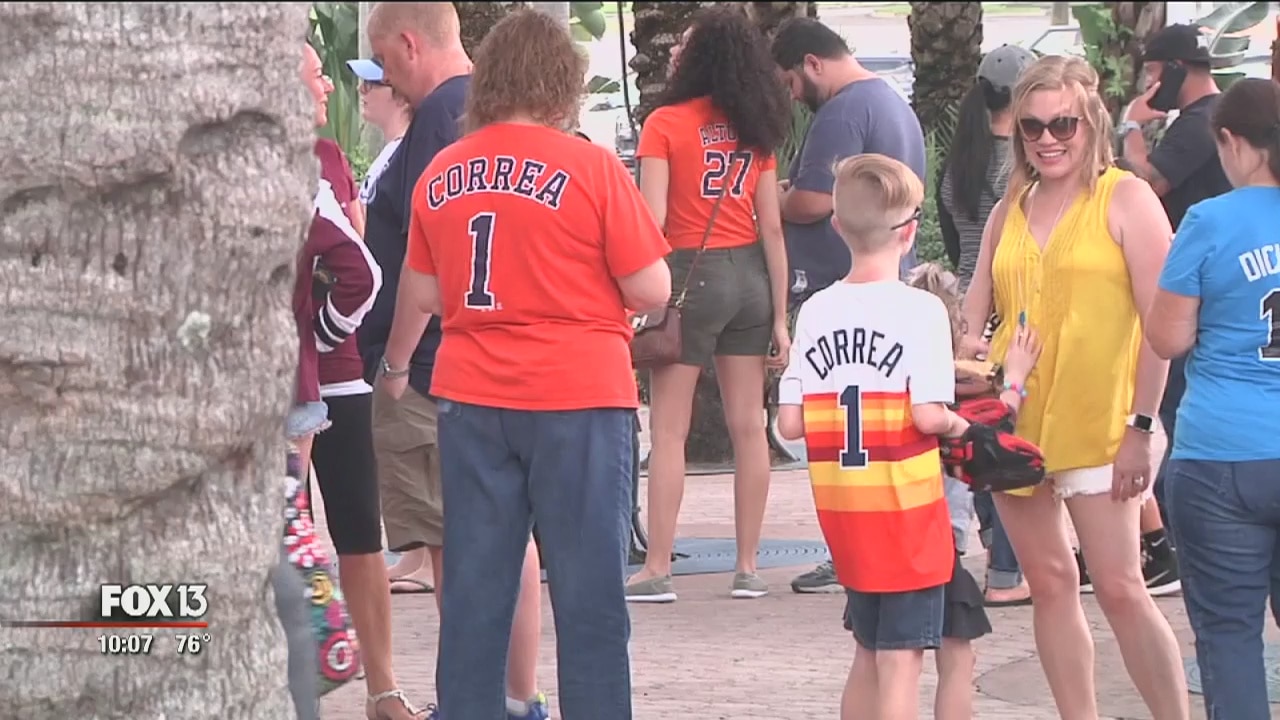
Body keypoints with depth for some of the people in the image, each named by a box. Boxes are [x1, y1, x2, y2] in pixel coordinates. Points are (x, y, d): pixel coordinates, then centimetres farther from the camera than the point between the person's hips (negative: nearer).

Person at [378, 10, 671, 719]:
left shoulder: (441, 174, 4)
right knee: (589, 593, 0)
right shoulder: (589, 167, -9)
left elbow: (424, 293, 15)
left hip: (471, 398, 4)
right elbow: (652, 290, -8)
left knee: (474, 589, 9)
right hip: (577, 395, -4)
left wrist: (394, 365, 32)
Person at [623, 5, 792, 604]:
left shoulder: (665, 124, -7)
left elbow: (652, 219, -13)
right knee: (748, 426, 7)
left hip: (691, 273, -5)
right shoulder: (755, 129, 8)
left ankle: (657, 571, -4)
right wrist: (779, 317, 8)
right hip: (750, 278, 5)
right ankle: (747, 568, 10)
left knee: (668, 431, -1)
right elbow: (772, 228, 6)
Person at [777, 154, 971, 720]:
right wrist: (959, 426, 1)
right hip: (906, 506, -5)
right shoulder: (920, 310, -11)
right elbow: (926, 415, -19)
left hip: (842, 511, 5)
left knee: (869, 651, 19)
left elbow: (790, 423, -1)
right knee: (901, 659, -3)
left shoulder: (817, 310, 3)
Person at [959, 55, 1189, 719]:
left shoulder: (1125, 199, -4)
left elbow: (1160, 323, -8)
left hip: (1096, 427, -6)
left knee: (1119, 588, -10)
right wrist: (969, 348, -5)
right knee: (1050, 582, 8)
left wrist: (1142, 426, -14)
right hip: (1014, 424, 6)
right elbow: (973, 317, 18)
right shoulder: (1010, 211, 13)